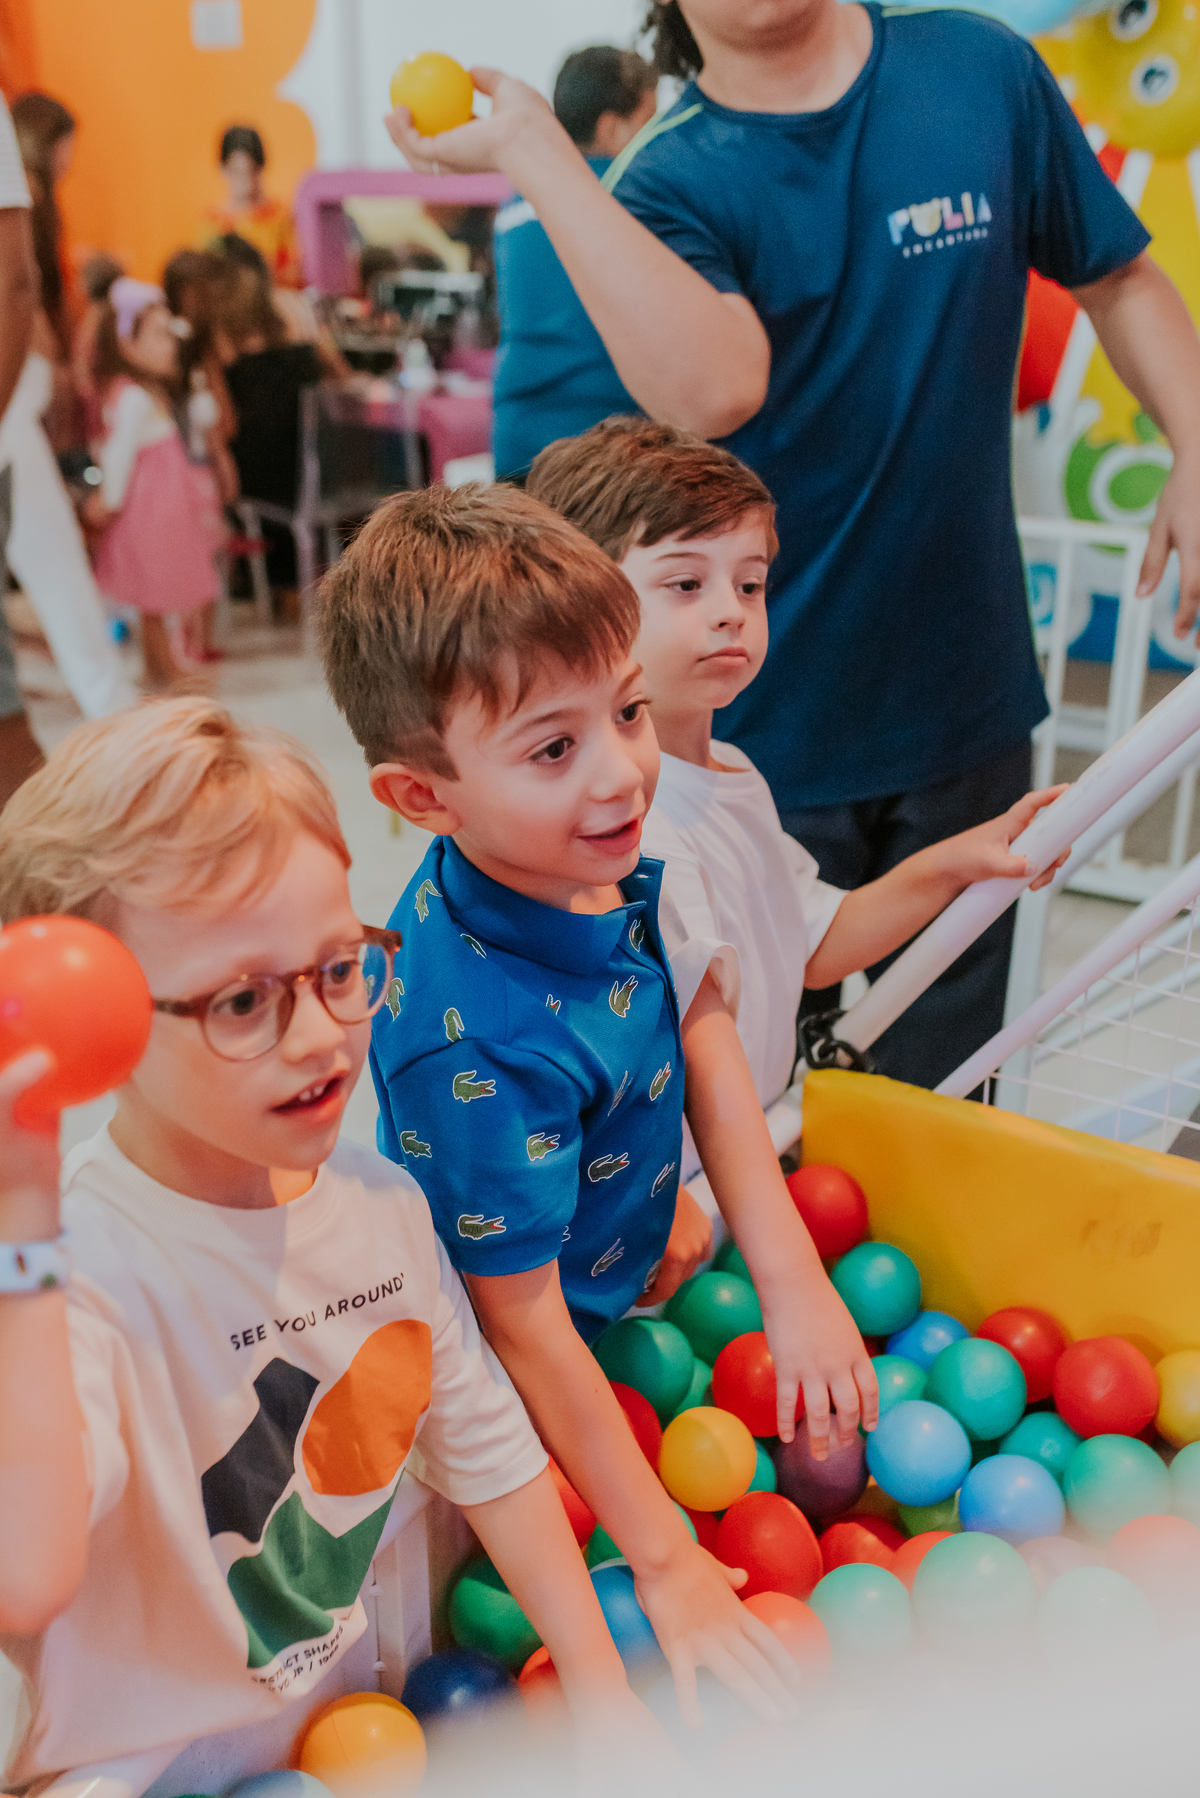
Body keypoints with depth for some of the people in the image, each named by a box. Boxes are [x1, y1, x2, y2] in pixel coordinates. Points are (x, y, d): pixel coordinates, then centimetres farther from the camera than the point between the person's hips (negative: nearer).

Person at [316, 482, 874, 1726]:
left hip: (615, 1267, 7)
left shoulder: (601, 863, -17)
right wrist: (665, 1564, -21)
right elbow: (522, 1330, -30)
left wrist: (792, 1279, -12)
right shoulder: (479, 1041, -41)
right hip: (521, 1391, -7)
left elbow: (699, 1039, -6)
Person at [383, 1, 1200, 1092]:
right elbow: (715, 390, -30)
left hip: (965, 703, 3)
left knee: (944, 1084, 17)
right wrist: (531, 152, -27)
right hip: (764, 731, -2)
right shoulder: (665, 184, -7)